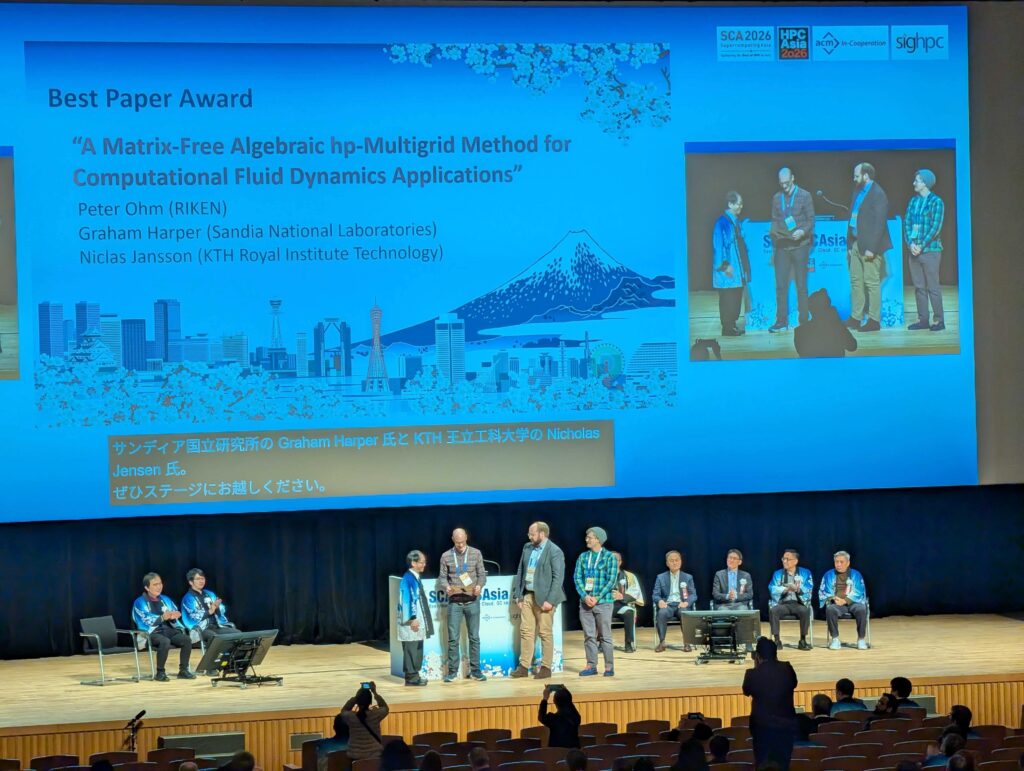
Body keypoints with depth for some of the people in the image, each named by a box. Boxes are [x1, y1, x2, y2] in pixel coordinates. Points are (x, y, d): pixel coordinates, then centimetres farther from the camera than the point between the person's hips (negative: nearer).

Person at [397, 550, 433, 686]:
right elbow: (406, 600, -18)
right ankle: (411, 677, -1)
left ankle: (414, 675, 16)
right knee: (411, 649, -5)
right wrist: (412, 619, -19)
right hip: (411, 621, -9)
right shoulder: (408, 579, -15)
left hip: (418, 620, 9)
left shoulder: (417, 578, 13)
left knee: (417, 649, 11)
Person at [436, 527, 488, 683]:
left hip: (472, 601, 0)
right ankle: (452, 670, 7)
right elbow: (442, 577, 6)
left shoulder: (476, 553, 3)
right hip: (454, 602, 0)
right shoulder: (446, 556, 3)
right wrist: (446, 587, -15)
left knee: (474, 637, 4)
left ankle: (475, 670, 11)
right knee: (453, 638, 1)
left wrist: (479, 585, -15)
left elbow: (482, 574, 5)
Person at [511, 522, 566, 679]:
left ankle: (546, 667, 6)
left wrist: (550, 601, -18)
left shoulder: (554, 552, -9)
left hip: (543, 597, -6)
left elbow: (558, 577, -13)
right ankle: (524, 666, 8)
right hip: (527, 596, 6)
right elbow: (521, 572, 15)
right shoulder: (527, 548, 11)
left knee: (545, 633, 0)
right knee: (526, 631, 5)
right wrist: (518, 595, 8)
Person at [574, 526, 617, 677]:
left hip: (603, 602, -4)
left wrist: (597, 598, -13)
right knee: (589, 636, 6)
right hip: (585, 601, 4)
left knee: (604, 636, -1)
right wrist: (585, 596, -9)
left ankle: (609, 666, 3)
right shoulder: (583, 557, 8)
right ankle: (591, 665, 12)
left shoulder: (609, 557, -3)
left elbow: (611, 580, -8)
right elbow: (577, 578, 5)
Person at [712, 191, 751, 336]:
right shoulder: (722, 222, -14)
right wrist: (725, 265, -19)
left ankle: (733, 325, 18)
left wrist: (745, 265, 15)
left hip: (738, 267, 9)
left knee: (737, 297, 11)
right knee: (728, 299, -4)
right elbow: (718, 245, -16)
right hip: (728, 268, -9)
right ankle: (727, 328, 1)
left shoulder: (736, 221, 12)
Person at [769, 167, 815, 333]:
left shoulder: (804, 196, 1)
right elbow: (774, 221, 13)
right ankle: (781, 321, 1)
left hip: (799, 246, -3)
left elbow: (811, 219, 1)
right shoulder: (776, 198, 11)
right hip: (782, 247, 3)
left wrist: (803, 231, -17)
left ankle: (804, 320, 8)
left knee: (801, 285, 2)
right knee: (780, 285, -2)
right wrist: (773, 247, 4)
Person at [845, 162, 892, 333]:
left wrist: (871, 248, -21)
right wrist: (849, 245, 12)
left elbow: (879, 224, -17)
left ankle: (874, 320, 0)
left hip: (869, 246, -9)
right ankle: (855, 318, 15)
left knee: (872, 283, -4)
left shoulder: (878, 195, -12)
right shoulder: (857, 192, 15)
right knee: (855, 281, 10)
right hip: (856, 244, 9)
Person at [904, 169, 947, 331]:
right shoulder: (913, 201, 11)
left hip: (930, 250, -6)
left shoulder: (936, 202, -6)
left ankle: (938, 320, 2)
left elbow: (935, 227, -12)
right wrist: (910, 243, -6)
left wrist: (921, 246, -15)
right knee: (919, 287, 8)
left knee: (933, 287, -3)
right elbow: (907, 223, 9)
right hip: (914, 250, 6)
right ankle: (922, 319, 14)